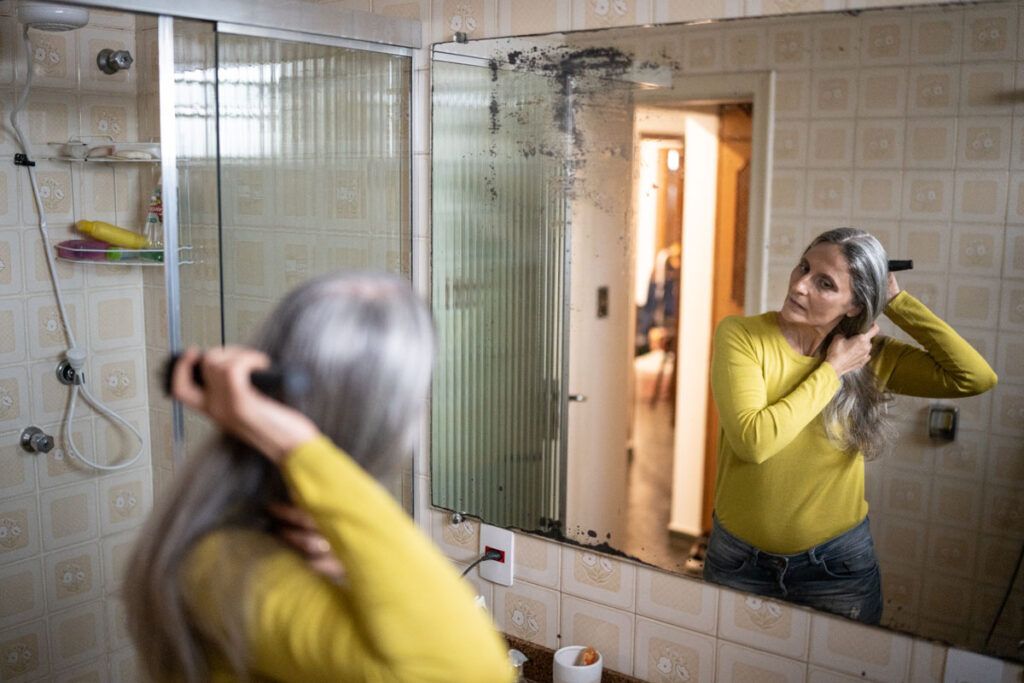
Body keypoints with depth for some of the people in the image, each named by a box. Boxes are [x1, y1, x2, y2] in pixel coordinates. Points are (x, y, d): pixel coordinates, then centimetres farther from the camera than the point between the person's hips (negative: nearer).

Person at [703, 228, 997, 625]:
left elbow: (977, 378, -15)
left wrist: (896, 302, -14)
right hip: (739, 559, 0)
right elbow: (753, 442, -26)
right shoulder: (740, 335, -15)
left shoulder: (873, 356, -6)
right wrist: (832, 370, -20)